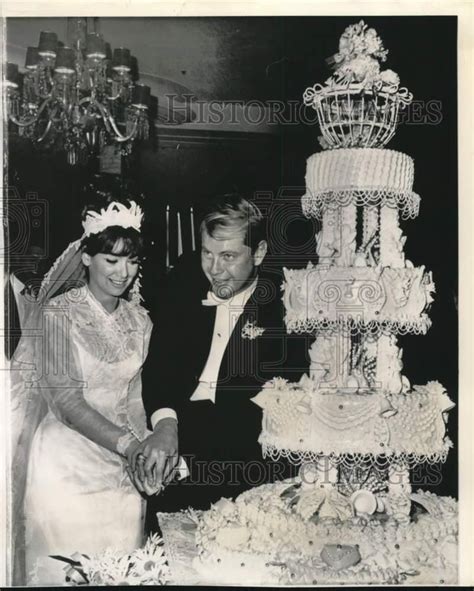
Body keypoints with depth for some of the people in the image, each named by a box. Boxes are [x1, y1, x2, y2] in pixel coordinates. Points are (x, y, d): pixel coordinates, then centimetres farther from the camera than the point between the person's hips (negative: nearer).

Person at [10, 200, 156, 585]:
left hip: (122, 468, 4)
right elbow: (64, 400, -16)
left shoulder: (139, 319, 4)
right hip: (67, 465, -4)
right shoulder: (59, 313, -11)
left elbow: (133, 396, 7)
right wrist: (128, 444, -25)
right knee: (65, 571, 4)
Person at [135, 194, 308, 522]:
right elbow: (157, 364, 2)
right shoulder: (186, 292, 10)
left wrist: (182, 425, -20)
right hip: (174, 433, 4)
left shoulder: (285, 308, -4)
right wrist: (165, 424, -17)